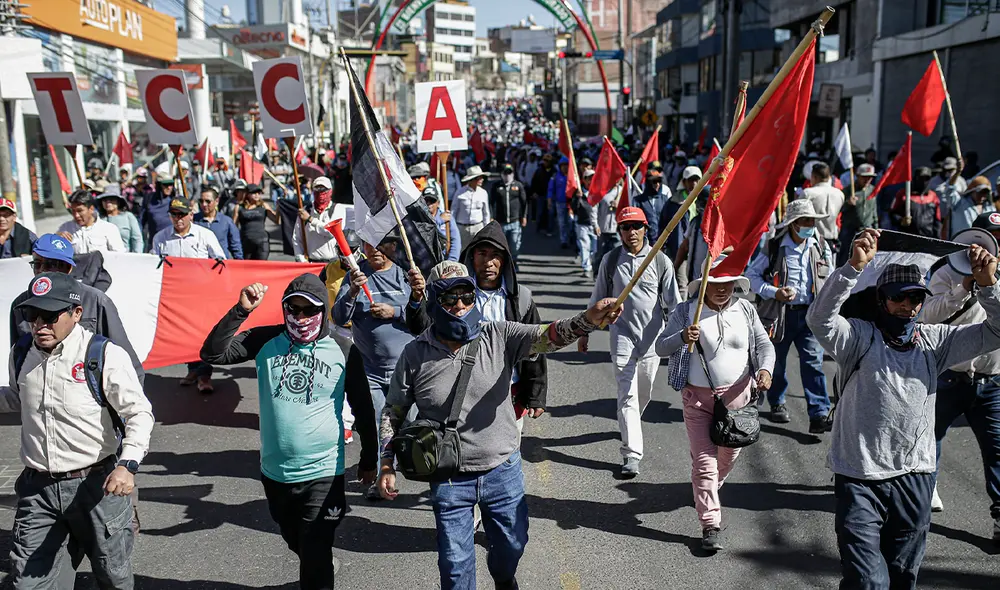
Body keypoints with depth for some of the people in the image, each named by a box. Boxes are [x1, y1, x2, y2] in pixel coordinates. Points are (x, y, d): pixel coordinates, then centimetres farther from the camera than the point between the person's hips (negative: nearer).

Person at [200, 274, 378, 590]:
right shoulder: (267, 341, -4)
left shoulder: (343, 350, -9)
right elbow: (213, 353, -13)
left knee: (315, 561, -1)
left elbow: (363, 410, 1)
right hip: (275, 472, 4)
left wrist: (369, 460, 9)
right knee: (296, 544, 26)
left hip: (323, 474, -3)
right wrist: (241, 311, -23)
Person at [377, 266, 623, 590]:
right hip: (449, 479, -1)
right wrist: (386, 465, -1)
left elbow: (547, 335, -25)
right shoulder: (415, 355, -10)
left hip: (503, 471, 2)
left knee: (512, 543, 22)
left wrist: (588, 319, -44)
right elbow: (393, 412, 2)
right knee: (456, 562, 10)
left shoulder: (499, 336, -10)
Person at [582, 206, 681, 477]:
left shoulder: (661, 260, -2)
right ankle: (632, 454, -5)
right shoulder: (611, 260, 0)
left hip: (652, 336, 1)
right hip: (623, 335, -1)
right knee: (628, 395, -6)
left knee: (644, 393, 15)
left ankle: (631, 424, 44)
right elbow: (598, 299, 9)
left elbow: (672, 301, -1)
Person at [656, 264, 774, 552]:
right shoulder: (685, 311, -7)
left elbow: (764, 344, 4)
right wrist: (682, 337, -30)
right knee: (704, 460, -6)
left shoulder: (746, 310, 2)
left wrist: (765, 369, -17)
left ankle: (709, 491, 50)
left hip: (737, 395, 3)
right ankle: (711, 525, 2)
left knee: (729, 455, 19)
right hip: (698, 398, -3)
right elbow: (661, 347, -9)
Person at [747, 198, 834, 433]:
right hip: (780, 314, -2)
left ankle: (819, 415, -7)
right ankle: (777, 404, 34)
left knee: (813, 362, -7)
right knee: (776, 361, 11)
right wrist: (774, 292, -14)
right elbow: (752, 274, -1)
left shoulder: (821, 247, 7)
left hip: (810, 314, 2)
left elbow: (829, 279, 18)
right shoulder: (774, 247, -6)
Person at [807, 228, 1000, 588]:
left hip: (915, 478, 5)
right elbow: (820, 319, -24)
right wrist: (854, 266, -32)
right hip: (860, 478, -4)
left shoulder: (935, 341, 7)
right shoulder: (860, 337, -6)